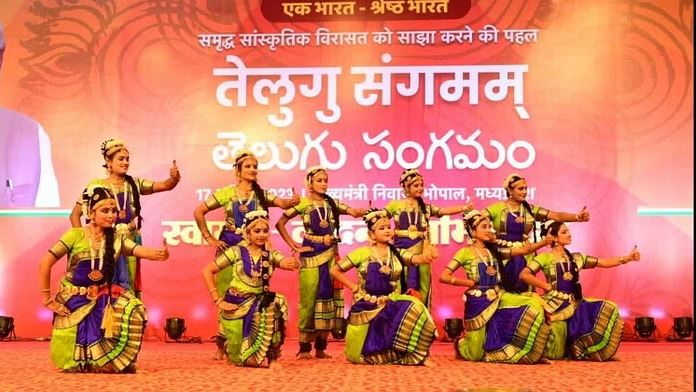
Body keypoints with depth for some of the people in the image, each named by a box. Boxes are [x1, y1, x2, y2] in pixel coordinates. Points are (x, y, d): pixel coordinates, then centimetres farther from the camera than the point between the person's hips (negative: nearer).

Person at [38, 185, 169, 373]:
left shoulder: (117, 238, -4)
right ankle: (84, 362, 30)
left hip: (102, 298, 3)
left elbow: (142, 251, -21)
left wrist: (159, 253, -44)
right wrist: (47, 300, -12)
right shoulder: (76, 235, -14)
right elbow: (45, 264, -13)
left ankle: (116, 359, -7)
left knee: (133, 310, -27)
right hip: (73, 300, -2)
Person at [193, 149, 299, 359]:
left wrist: (292, 201, -34)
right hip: (229, 246, -1)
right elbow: (199, 212, 1)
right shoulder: (226, 193, 1)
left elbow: (282, 203, -11)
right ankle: (222, 344, 9)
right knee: (226, 294, -1)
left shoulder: (262, 194, 6)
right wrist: (209, 238, -3)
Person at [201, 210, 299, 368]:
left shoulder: (271, 255, 1)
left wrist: (293, 263, -46)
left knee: (277, 304, -31)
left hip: (258, 305, 2)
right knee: (241, 358, -4)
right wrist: (217, 300, -12)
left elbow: (286, 262, -21)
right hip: (235, 306, -2)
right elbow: (207, 271, -7)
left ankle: (272, 359, -17)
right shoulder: (236, 252, -6)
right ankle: (228, 345, 35)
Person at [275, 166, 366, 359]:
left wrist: (362, 212, -22)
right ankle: (305, 347, 4)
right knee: (309, 299, -4)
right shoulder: (303, 204, -1)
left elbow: (354, 212, -1)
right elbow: (280, 223, -3)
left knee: (328, 297, 4)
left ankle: (321, 346, 13)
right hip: (311, 255, -4)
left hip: (330, 254, 4)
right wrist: (293, 246, -6)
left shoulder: (332, 203, 10)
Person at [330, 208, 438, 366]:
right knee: (365, 353, -3)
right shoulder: (363, 253, -5)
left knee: (414, 309, -26)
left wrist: (426, 257, -40)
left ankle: (416, 355, -15)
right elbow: (335, 270, -2)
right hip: (368, 306, -2)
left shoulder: (396, 253, 3)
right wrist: (354, 288, -7)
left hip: (390, 304, 2)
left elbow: (416, 259, -17)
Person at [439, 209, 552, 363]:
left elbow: (523, 250, 4)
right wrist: (470, 283, -7)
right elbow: (444, 277, -10)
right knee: (475, 355, -5)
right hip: (478, 301, -5)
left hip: (498, 297, 5)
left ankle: (525, 351, -5)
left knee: (534, 302, -13)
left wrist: (544, 242, -9)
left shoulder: (494, 251, 12)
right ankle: (460, 344, 33)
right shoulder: (465, 252, -4)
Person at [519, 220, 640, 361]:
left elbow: (604, 262, 11)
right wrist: (547, 286, -11)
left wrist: (628, 258, 2)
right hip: (555, 305, -6)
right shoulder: (545, 257, -1)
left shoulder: (576, 258, 15)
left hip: (574, 304, 6)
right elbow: (524, 275, -11)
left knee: (607, 310, -10)